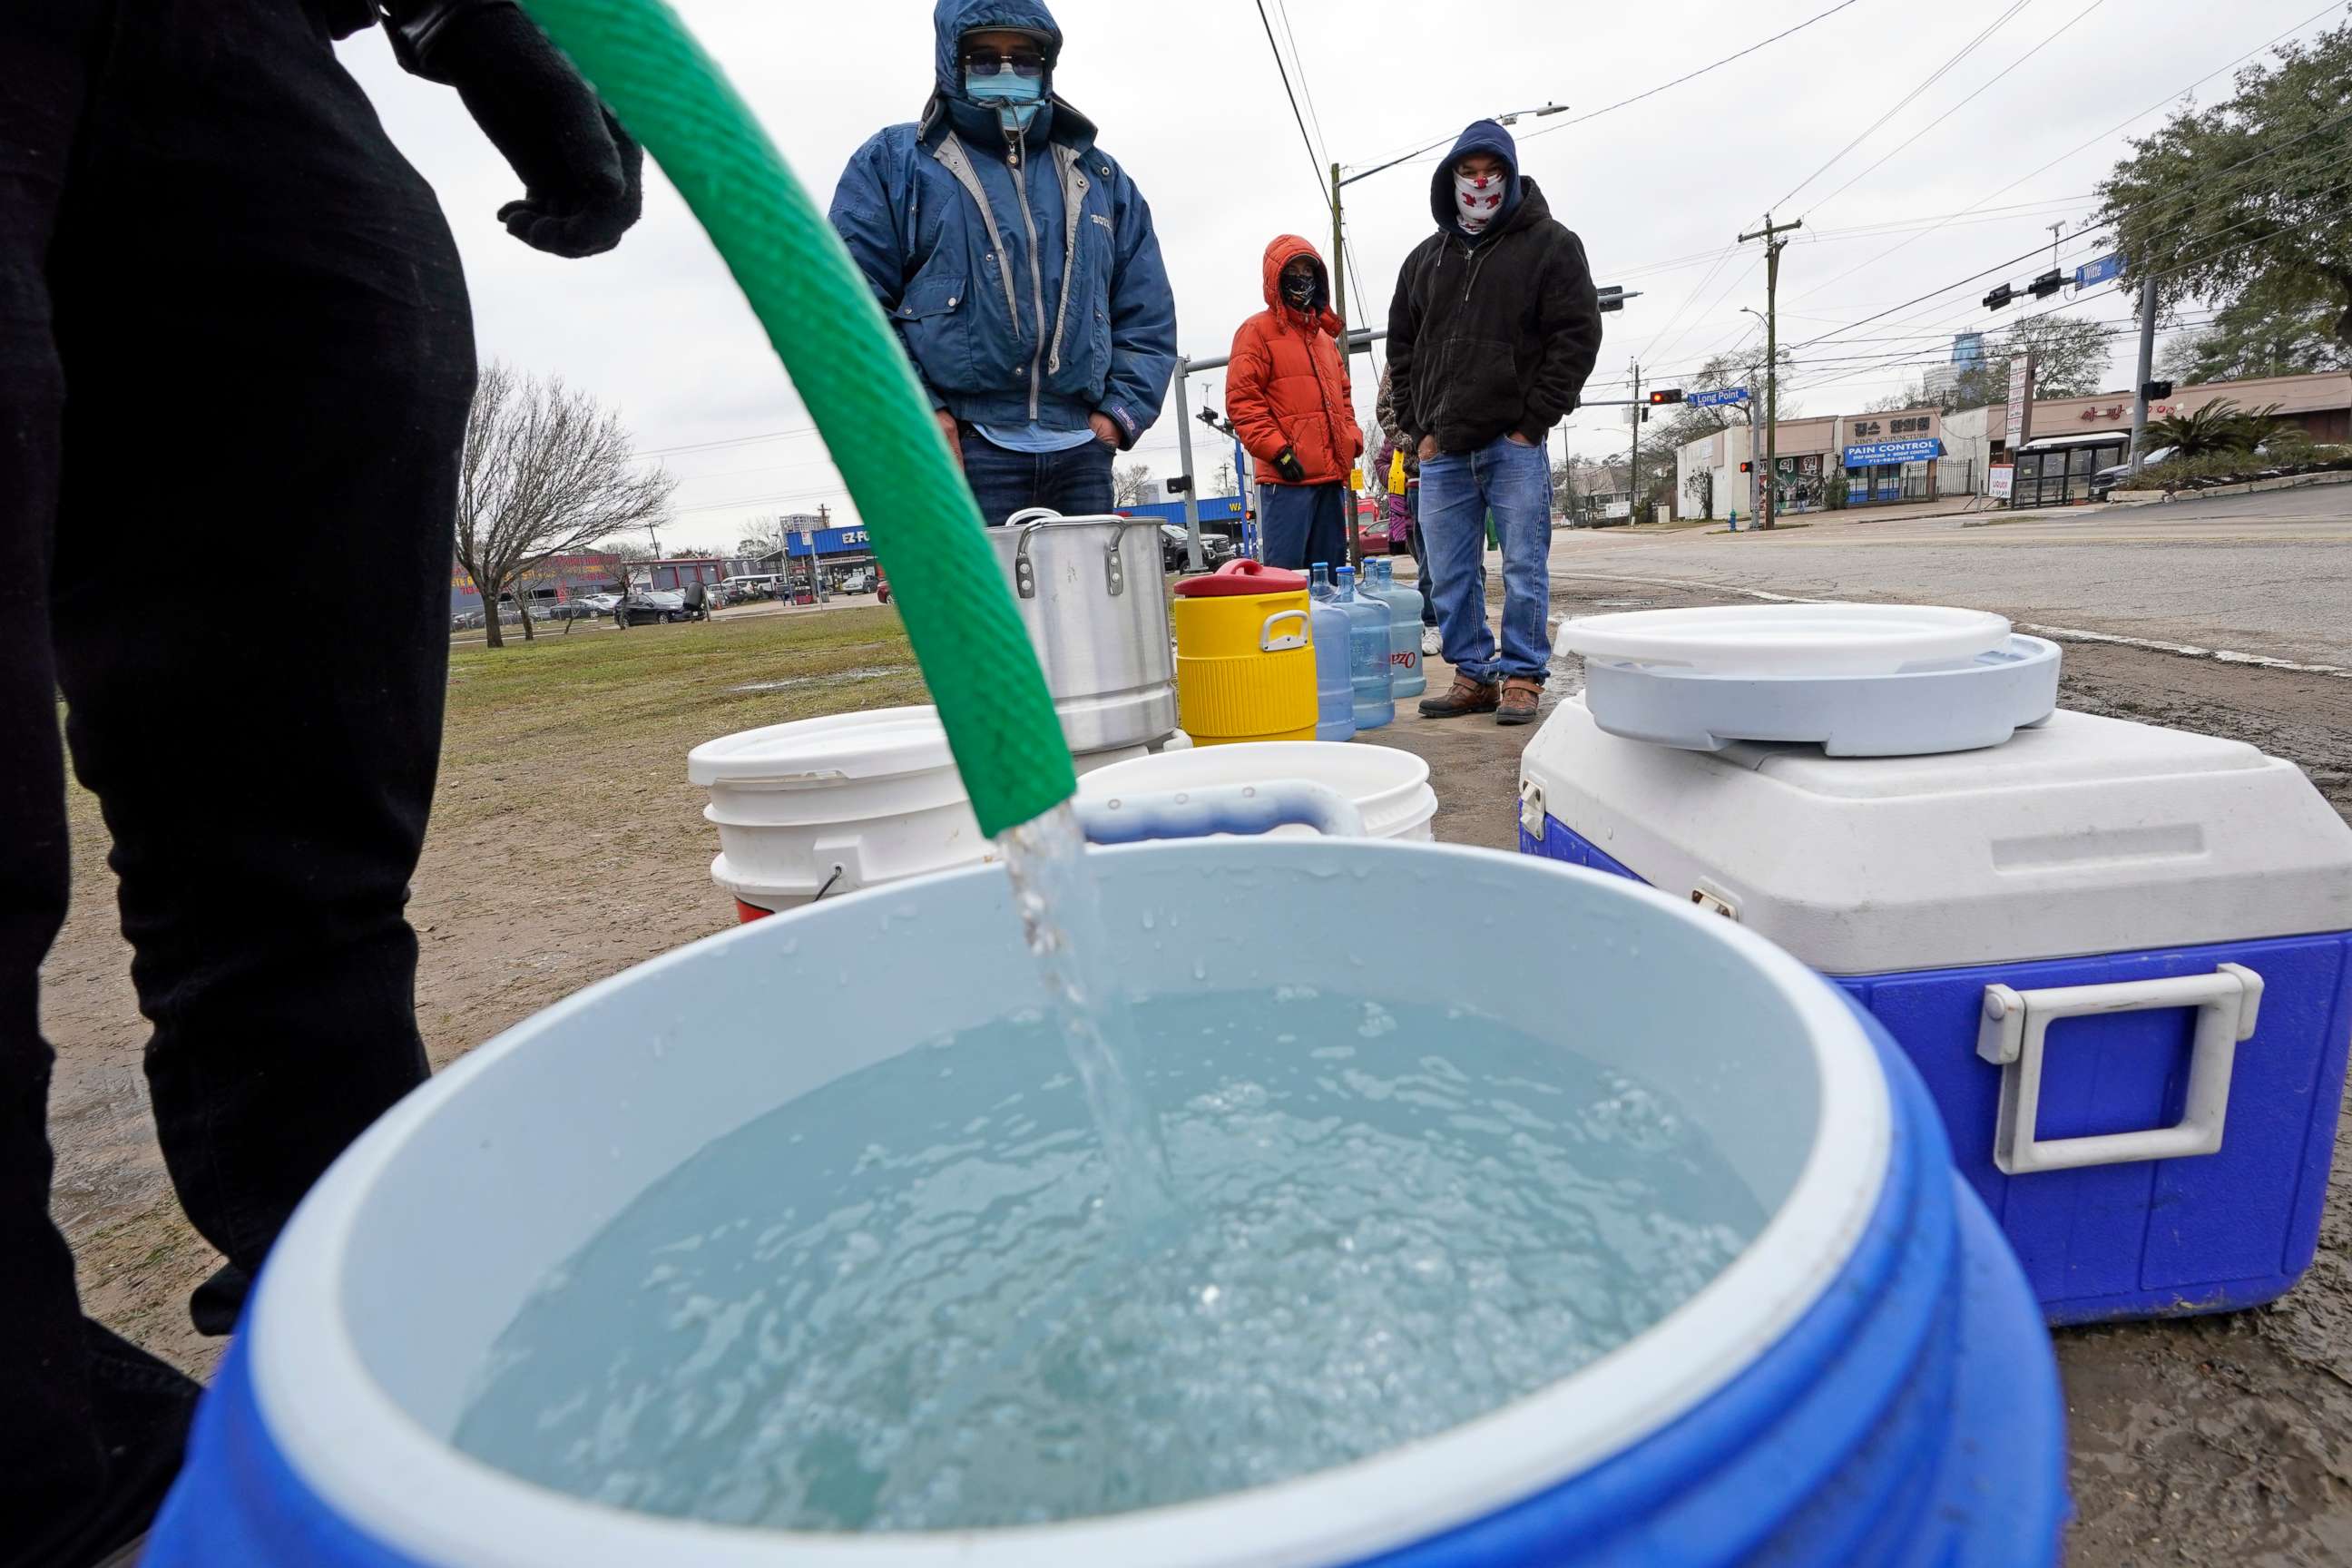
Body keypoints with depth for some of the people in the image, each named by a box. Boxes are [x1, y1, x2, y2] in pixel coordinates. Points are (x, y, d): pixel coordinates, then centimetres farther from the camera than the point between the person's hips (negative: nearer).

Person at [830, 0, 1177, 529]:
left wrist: (1121, 408, 3)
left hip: (1080, 451, 4)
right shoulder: (892, 163, 12)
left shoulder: (1098, 177, 23)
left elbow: (1147, 312, 19)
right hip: (957, 448, -4)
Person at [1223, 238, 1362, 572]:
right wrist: (1277, 449, -16)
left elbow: (1342, 395, 29)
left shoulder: (1325, 336, 24)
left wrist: (1352, 439, 11)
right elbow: (1242, 400, -7)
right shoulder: (1257, 331, 2)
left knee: (1331, 570, 10)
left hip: (1332, 475, 7)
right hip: (1287, 477, -7)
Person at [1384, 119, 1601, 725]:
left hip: (1515, 443, -4)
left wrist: (1533, 422, -9)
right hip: (1441, 448, 4)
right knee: (1450, 576, 5)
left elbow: (1577, 337, -2)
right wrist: (1419, 428, 6)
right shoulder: (1425, 258, 16)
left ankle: (1522, 678, 7)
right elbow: (1401, 348, 18)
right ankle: (1473, 676, 15)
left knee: (1524, 570, -2)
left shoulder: (1550, 244, 4)